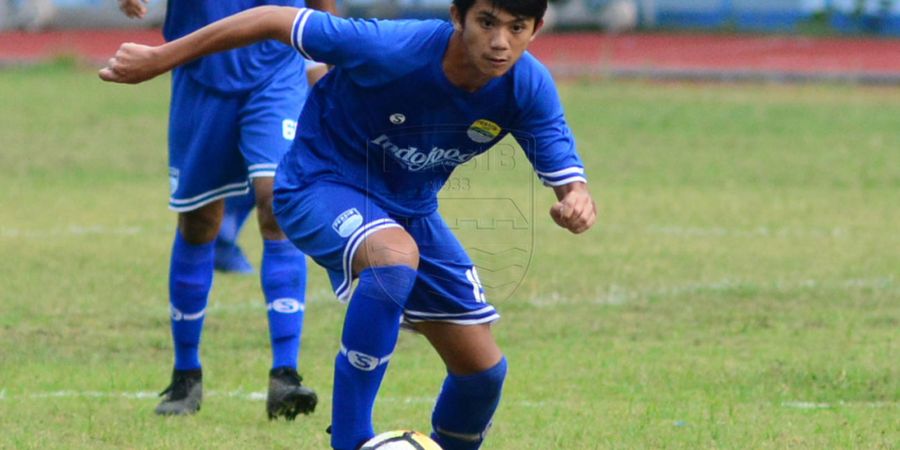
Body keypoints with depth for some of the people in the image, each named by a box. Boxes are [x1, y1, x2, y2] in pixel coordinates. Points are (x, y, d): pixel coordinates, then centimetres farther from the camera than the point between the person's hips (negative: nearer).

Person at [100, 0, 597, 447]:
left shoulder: (528, 87, -20)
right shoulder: (389, 49, -33)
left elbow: (566, 176, -17)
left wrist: (577, 202, -44)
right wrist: (159, 58, -17)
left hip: (409, 207, 6)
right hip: (323, 184, -6)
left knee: (482, 368, 3)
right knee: (396, 255, -39)